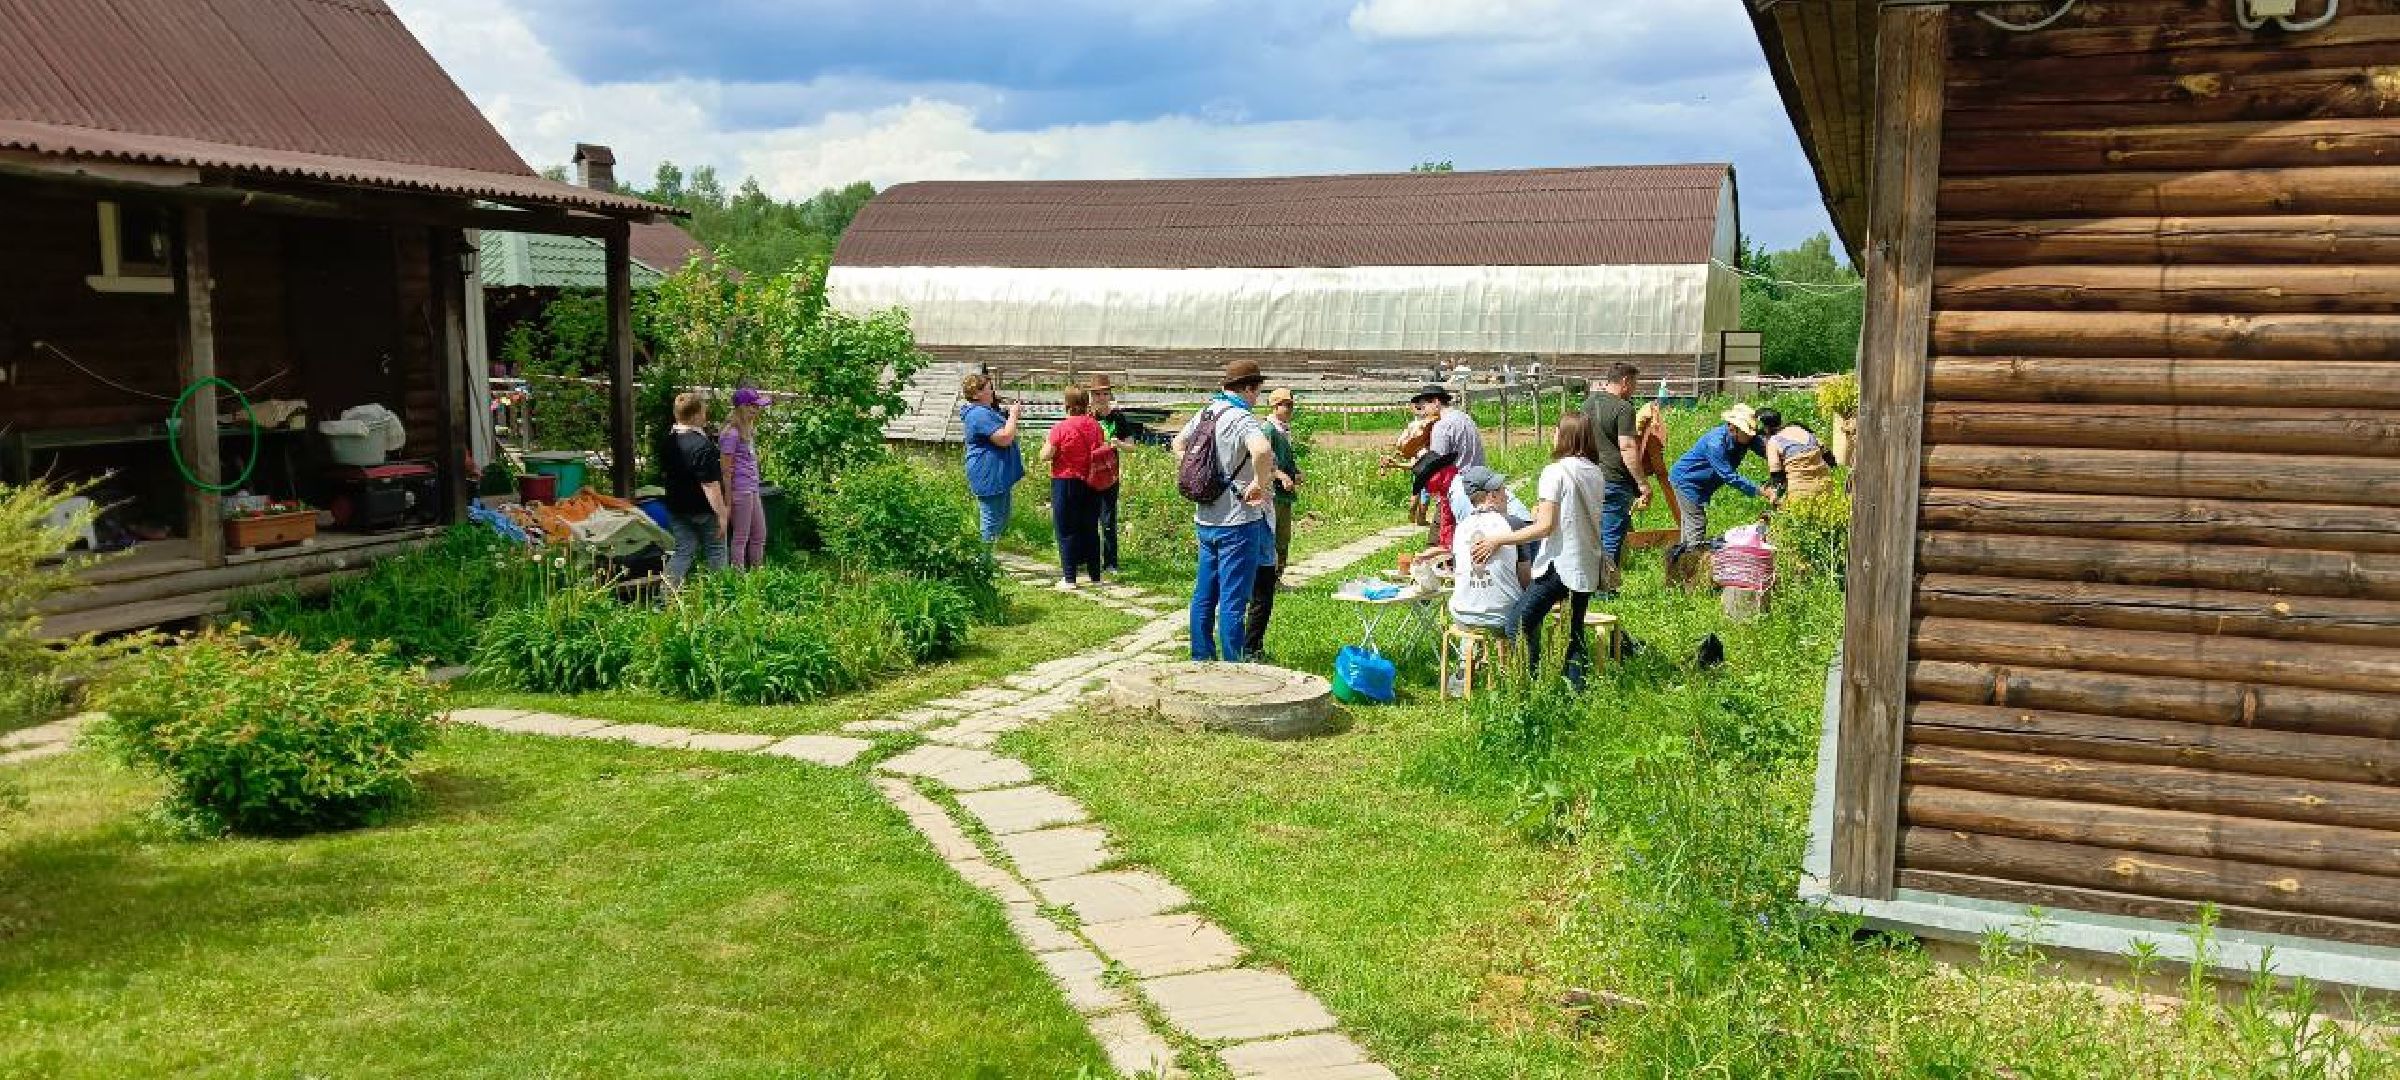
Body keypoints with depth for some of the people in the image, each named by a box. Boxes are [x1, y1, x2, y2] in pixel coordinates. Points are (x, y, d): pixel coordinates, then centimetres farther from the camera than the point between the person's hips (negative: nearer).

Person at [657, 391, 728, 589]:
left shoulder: (667, 440, 2)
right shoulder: (702, 445, -24)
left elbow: (664, 472, 15)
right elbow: (710, 484, -25)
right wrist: (722, 513, -21)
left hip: (676, 507, 7)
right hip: (703, 510, -7)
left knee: (683, 551, 11)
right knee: (715, 552, 10)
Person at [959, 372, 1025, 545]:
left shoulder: (987, 410, 13)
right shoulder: (979, 414, -22)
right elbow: (1005, 438, -26)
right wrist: (1013, 413, -15)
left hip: (999, 475, 12)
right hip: (989, 477, -12)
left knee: (1003, 519, 20)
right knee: (992, 523, -5)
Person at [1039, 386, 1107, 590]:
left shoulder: (1060, 428, -13)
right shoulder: (1095, 426, 0)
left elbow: (1045, 456, -13)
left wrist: (1047, 443, 5)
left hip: (1065, 483, -4)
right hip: (1091, 484, 4)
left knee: (1066, 532, 1)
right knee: (1091, 530, 13)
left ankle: (1069, 579, -2)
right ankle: (1095, 576, 17)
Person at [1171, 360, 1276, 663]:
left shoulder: (1207, 413, 8)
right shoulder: (1242, 419, -18)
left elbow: (1178, 444, 23)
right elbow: (1262, 451, -38)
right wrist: (1259, 484, -22)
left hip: (1206, 518, 8)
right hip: (1238, 521, -8)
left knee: (1204, 595, 15)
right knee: (1233, 601, -3)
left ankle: (1201, 659, 25)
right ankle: (1232, 669, 1)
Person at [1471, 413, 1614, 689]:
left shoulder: (1555, 472, -13)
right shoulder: (1597, 473, 8)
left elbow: (1545, 526, -17)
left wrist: (1499, 540, -14)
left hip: (1559, 564, -8)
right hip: (1589, 567, 8)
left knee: (1518, 624, -2)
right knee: (1575, 632, 14)